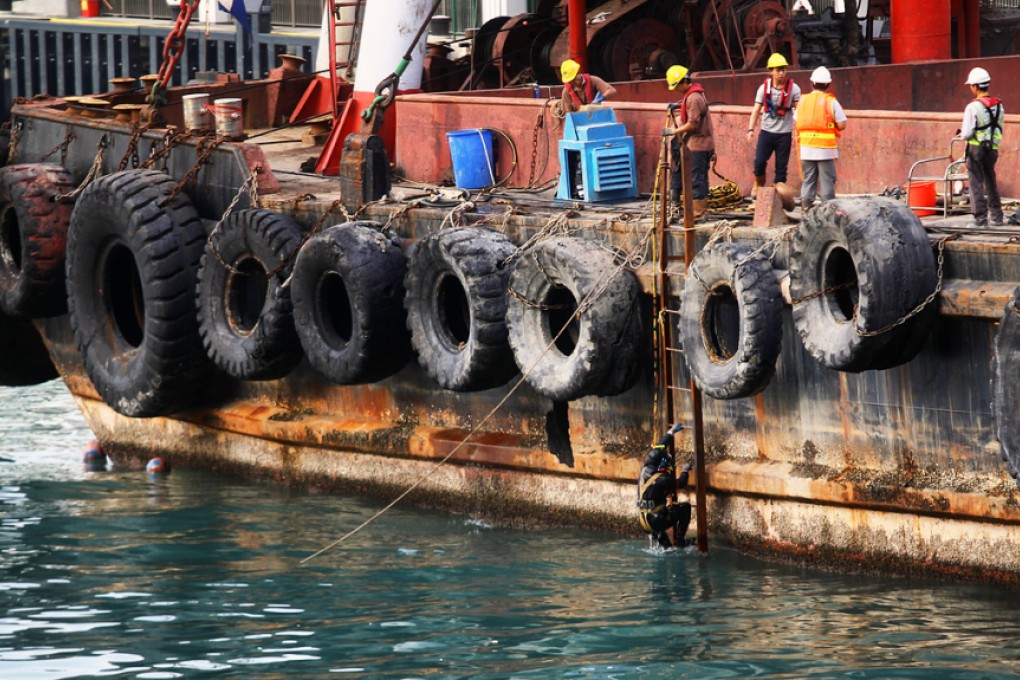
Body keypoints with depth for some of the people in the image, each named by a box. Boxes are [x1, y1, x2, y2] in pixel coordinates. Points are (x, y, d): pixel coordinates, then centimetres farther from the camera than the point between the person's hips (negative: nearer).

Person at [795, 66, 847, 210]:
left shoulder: (803, 100, 5)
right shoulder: (831, 101, -7)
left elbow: (797, 124, 5)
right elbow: (842, 125, -9)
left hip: (806, 148, 4)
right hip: (825, 148, -4)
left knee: (808, 180, 10)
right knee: (827, 180, 2)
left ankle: (806, 207, 7)